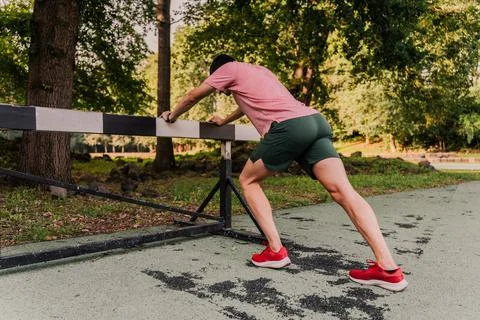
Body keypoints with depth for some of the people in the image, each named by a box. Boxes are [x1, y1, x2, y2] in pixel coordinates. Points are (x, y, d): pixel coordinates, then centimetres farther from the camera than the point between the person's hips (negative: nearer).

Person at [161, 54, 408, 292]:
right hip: (316, 121, 8)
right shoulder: (259, 71, 38)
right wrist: (224, 121, 66)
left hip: (289, 127, -7)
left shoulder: (228, 69, 18)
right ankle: (387, 267, -11)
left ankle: (276, 251, 3)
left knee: (247, 180, 11)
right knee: (343, 191, -4)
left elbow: (193, 96, 26)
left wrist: (173, 115, 43)